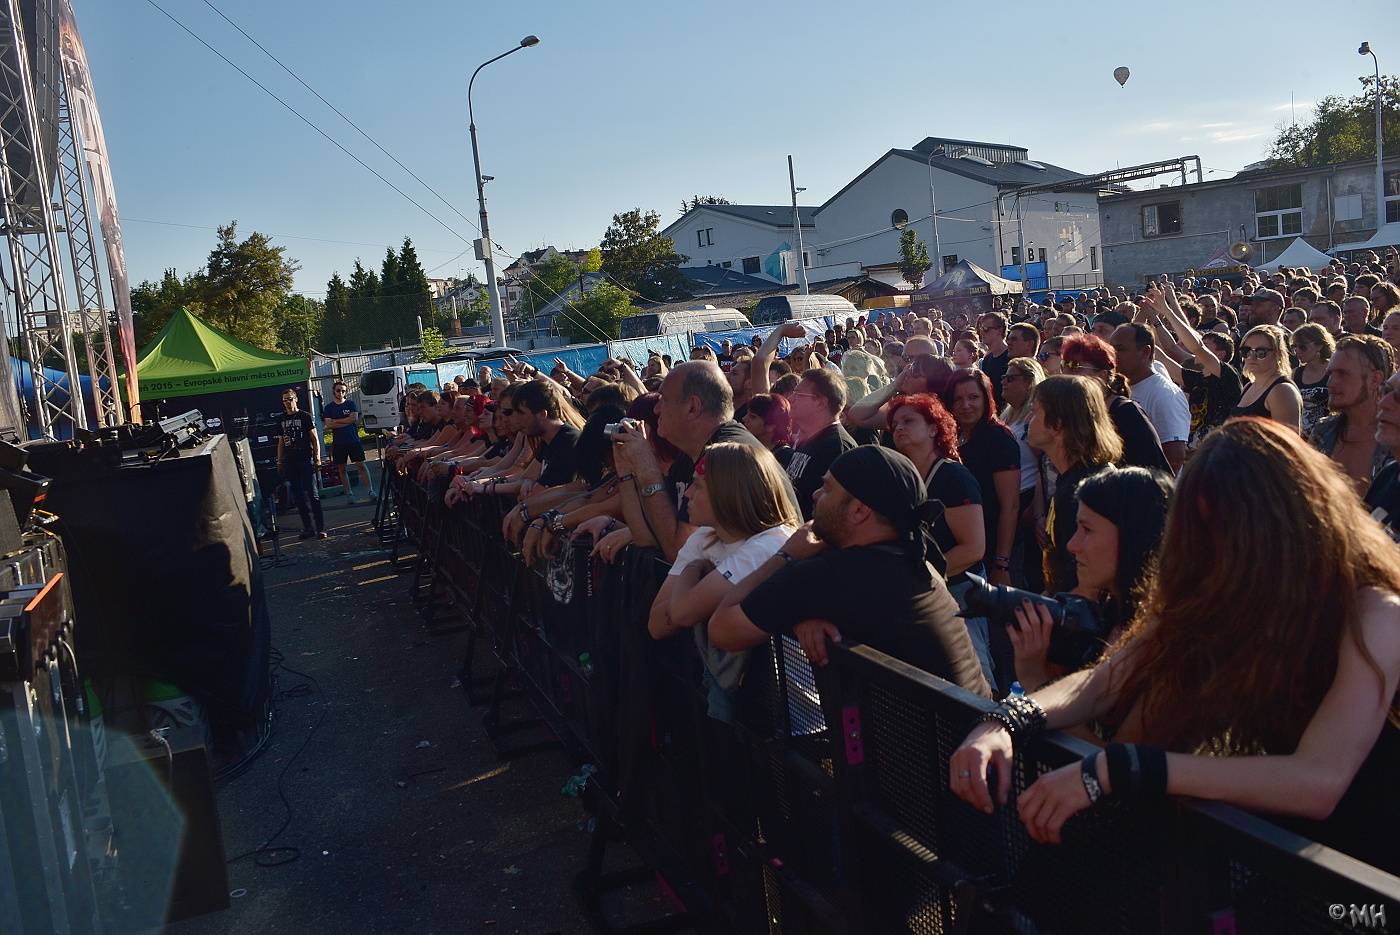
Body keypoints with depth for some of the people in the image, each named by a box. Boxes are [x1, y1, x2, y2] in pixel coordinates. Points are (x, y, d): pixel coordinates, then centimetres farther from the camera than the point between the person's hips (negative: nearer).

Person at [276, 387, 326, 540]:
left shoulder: (305, 416, 1)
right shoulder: (282, 420, 14)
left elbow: (315, 438, 0)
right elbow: (281, 443, 20)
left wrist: (317, 458, -8)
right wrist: (279, 462, 14)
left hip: (305, 460, -5)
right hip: (289, 463, 5)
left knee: (312, 494, -8)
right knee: (298, 497, 5)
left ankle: (320, 528, -9)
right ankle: (308, 528, 11)